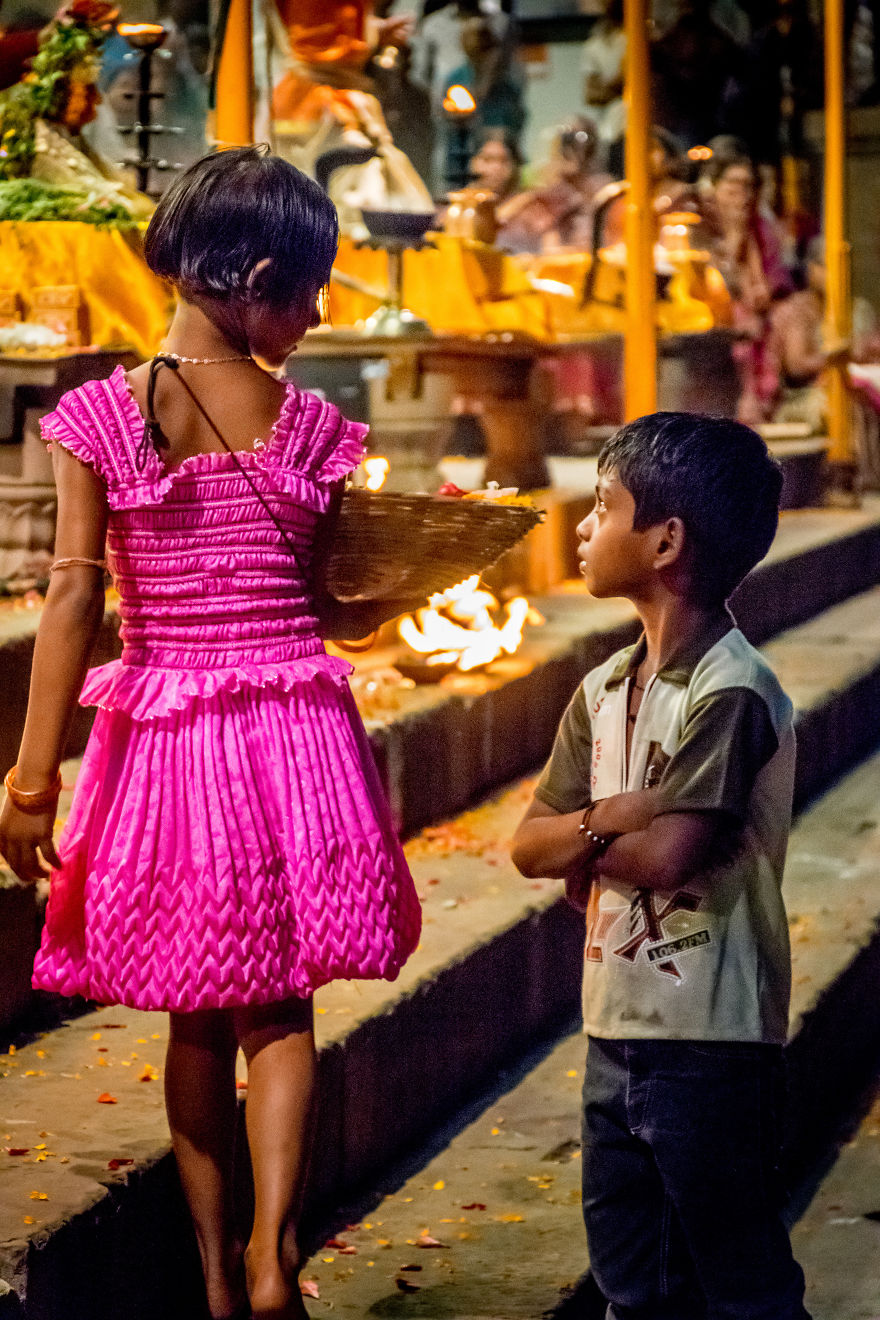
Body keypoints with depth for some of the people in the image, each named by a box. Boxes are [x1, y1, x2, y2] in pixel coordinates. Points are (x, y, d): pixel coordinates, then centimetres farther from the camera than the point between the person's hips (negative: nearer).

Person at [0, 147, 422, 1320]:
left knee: (199, 1019, 15)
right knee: (281, 1012, 13)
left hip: (164, 730, 0)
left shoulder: (102, 414, -6)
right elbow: (327, 605, 1)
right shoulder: (307, 424, -3)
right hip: (298, 727, 0)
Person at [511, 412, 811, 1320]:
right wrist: (609, 819, -15)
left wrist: (581, 841, -6)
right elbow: (528, 846, 4)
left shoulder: (730, 691, -17)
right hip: (617, 1028, 8)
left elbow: (666, 854, -26)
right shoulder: (605, 689, 8)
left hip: (709, 1039, -8)